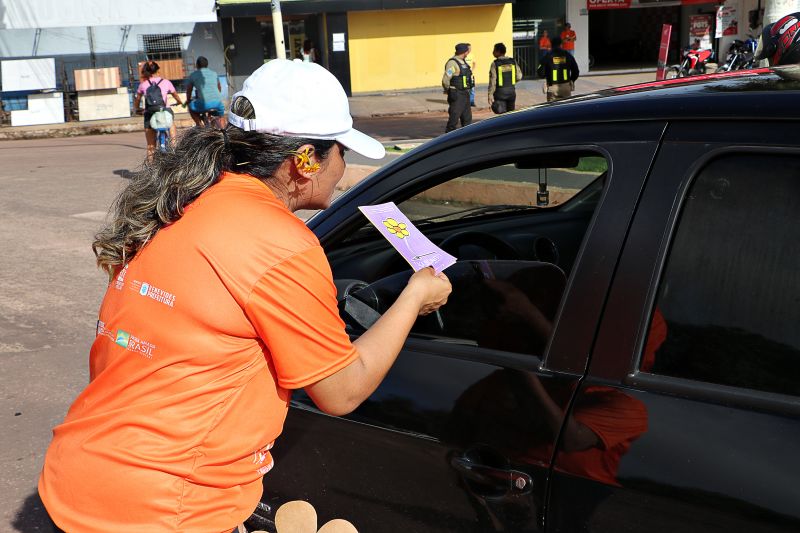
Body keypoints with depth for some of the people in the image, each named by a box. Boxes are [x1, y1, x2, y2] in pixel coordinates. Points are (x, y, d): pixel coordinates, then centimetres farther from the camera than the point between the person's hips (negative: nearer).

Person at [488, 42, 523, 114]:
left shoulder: (495, 64, -11)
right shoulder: (513, 62, 2)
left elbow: (492, 80, -13)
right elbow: (519, 76, 5)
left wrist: (490, 95, -10)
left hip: (500, 92, -4)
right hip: (511, 91, 4)